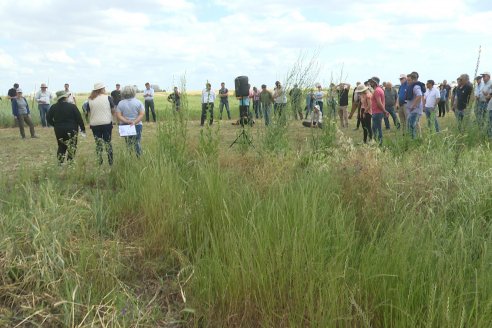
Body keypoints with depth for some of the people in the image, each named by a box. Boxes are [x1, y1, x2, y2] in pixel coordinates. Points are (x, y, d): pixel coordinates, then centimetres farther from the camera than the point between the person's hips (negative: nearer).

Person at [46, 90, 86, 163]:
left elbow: (48, 118, 4)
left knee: (61, 146, 17)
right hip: (71, 130, -4)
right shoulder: (72, 106, -9)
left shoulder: (54, 107, 1)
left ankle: (60, 162, 17)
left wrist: (55, 125, 16)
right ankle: (70, 162, 0)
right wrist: (82, 128, 0)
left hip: (59, 130, 4)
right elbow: (79, 118, -8)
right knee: (72, 147, 5)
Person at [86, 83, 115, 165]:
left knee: (98, 144, 9)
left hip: (94, 124, 1)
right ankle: (110, 162, 9)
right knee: (108, 143, 9)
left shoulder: (90, 100, 0)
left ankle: (100, 163, 8)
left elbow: (88, 113, 5)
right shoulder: (108, 98, -5)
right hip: (107, 123, -1)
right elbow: (113, 110, 0)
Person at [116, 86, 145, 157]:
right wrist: (135, 122, -17)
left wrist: (126, 121, -14)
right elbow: (142, 114, -11)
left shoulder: (120, 103, -1)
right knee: (137, 143, 6)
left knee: (128, 144, 8)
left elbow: (118, 115, -8)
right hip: (137, 125, -1)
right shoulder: (138, 102, -2)